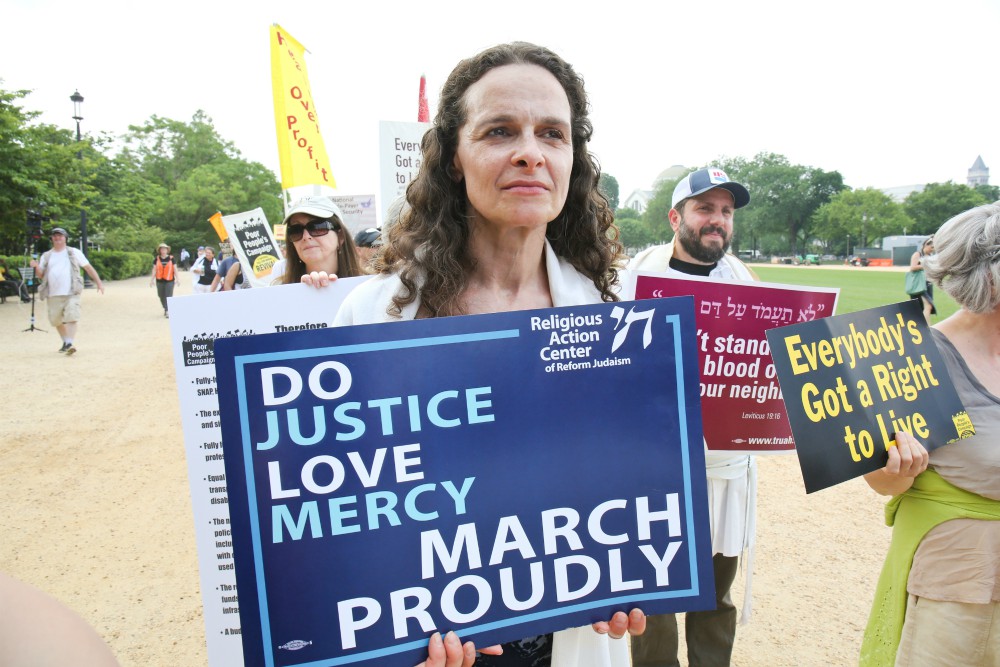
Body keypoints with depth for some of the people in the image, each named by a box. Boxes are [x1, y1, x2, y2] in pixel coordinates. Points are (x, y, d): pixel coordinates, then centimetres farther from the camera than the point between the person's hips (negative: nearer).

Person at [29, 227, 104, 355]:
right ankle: (65, 342, 28)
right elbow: (40, 275, 14)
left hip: (71, 293, -3)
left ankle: (70, 344, -24)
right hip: (54, 295, 3)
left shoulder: (74, 253, 8)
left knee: (71, 318, -18)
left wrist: (98, 282, -2)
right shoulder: (46, 256, 15)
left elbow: (88, 267, 6)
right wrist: (36, 267, -8)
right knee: (56, 321, 8)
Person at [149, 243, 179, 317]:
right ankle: (165, 308, 28)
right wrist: (152, 279, 4)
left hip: (169, 281, -2)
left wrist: (177, 278, 0)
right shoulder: (156, 259, 4)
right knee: (161, 296, 9)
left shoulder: (171, 258, 0)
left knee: (168, 296, -8)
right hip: (160, 280, 2)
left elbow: (175, 269, 3)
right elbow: (154, 269, 6)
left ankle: (168, 311, -6)